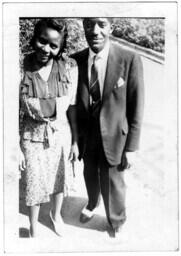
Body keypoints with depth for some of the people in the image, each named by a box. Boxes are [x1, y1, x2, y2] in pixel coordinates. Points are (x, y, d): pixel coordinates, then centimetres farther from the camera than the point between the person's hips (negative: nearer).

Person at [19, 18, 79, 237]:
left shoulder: (69, 67, -14)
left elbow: (72, 106, -4)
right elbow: (16, 113, -11)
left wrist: (75, 141, 1)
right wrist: (17, 148, -8)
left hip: (61, 135, 2)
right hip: (33, 138, -2)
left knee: (59, 180, 23)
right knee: (34, 186, 15)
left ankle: (56, 214, 54)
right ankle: (33, 228, 44)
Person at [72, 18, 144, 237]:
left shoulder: (130, 60, -18)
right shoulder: (75, 61, -9)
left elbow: (136, 108, -13)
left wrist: (131, 147, -11)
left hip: (113, 137, -3)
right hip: (85, 136, 3)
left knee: (112, 184, 14)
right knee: (90, 176, 25)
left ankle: (116, 222, 45)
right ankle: (92, 204, 58)